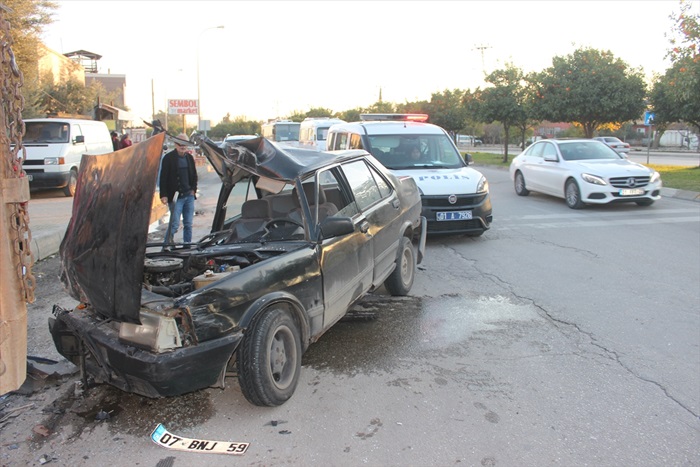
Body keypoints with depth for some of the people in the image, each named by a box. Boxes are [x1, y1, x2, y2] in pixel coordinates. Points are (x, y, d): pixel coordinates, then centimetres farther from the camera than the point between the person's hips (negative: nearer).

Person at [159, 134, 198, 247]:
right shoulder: (168, 158, -4)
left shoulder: (189, 157, 11)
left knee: (188, 224, 8)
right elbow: (163, 178, -5)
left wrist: (193, 189, 6)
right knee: (174, 224, -7)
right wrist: (163, 195, -11)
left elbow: (194, 175, 20)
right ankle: (167, 245, 5)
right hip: (175, 196, -5)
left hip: (189, 195, 5)